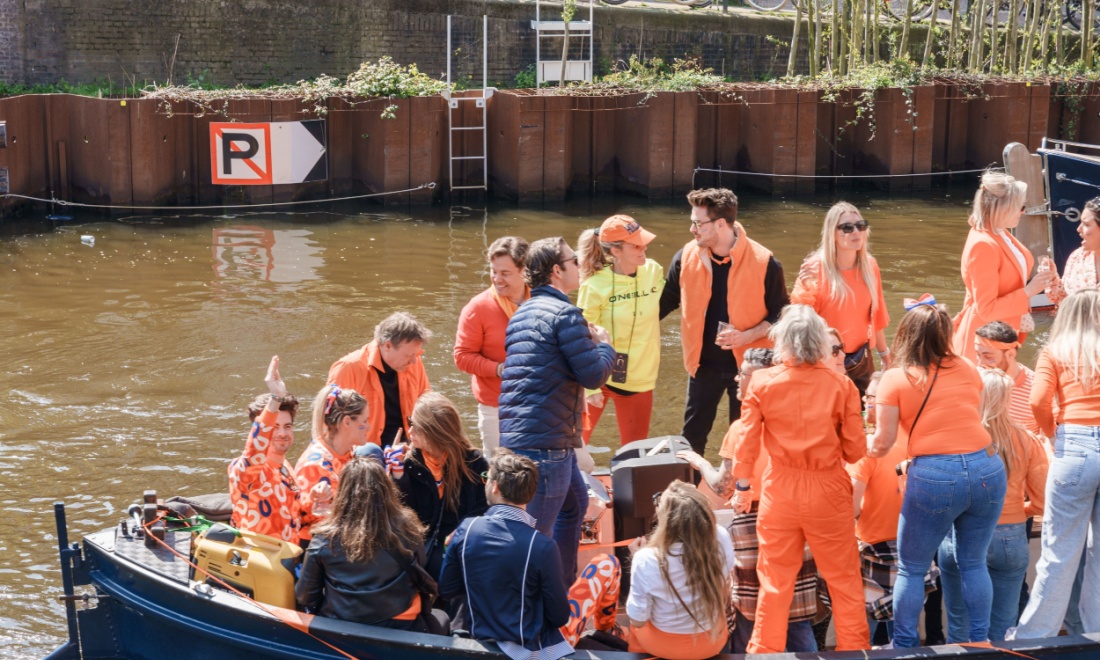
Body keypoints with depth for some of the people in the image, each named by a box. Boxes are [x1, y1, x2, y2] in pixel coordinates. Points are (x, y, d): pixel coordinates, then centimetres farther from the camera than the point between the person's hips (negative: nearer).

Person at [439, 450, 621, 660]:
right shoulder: (541, 546, -26)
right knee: (607, 563, 12)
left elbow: (446, 590, -2)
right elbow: (560, 617, -17)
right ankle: (606, 630, 39)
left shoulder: (466, 529, -15)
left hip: (484, 638, 4)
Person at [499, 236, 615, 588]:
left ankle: (561, 589, 34)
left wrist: (586, 340, 21)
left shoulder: (522, 313, 18)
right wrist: (604, 345, 7)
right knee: (538, 532, -6)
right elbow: (593, 374, -13)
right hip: (545, 442, -10)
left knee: (575, 503, 27)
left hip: (515, 435, 10)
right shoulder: (564, 313, -12)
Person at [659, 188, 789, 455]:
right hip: (703, 363, 3)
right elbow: (665, 301, 6)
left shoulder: (763, 262, -16)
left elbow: (780, 314, -6)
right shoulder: (686, 257, -7)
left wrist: (747, 336, -21)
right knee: (692, 437, 12)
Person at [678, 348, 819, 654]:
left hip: (752, 525, -4)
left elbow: (724, 488, -8)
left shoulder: (742, 429, -12)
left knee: (749, 620, 8)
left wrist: (699, 462, 8)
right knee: (798, 621, 9)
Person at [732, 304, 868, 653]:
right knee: (843, 577, 13)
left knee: (775, 578, 12)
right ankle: (854, 647, 21)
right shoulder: (841, 385, -8)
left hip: (780, 490, 1)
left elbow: (747, 442, -6)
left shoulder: (762, 382, -8)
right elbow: (855, 450, -6)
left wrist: (742, 487, 7)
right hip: (828, 489, 0)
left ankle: (765, 650, 21)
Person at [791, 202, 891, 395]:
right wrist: (805, 288, -31)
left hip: (861, 361, 5)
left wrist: (883, 352, 22)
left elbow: (874, 314, 13)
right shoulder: (815, 269, -15)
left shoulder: (869, 265, 2)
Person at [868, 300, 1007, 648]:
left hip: (933, 476, -4)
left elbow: (882, 443, 0)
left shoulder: (895, 379, -1)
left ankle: (904, 646, 15)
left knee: (911, 569, 11)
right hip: (987, 469, 4)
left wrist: (860, 443, 21)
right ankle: (980, 642, 21)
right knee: (974, 563, 18)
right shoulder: (968, 369, 11)